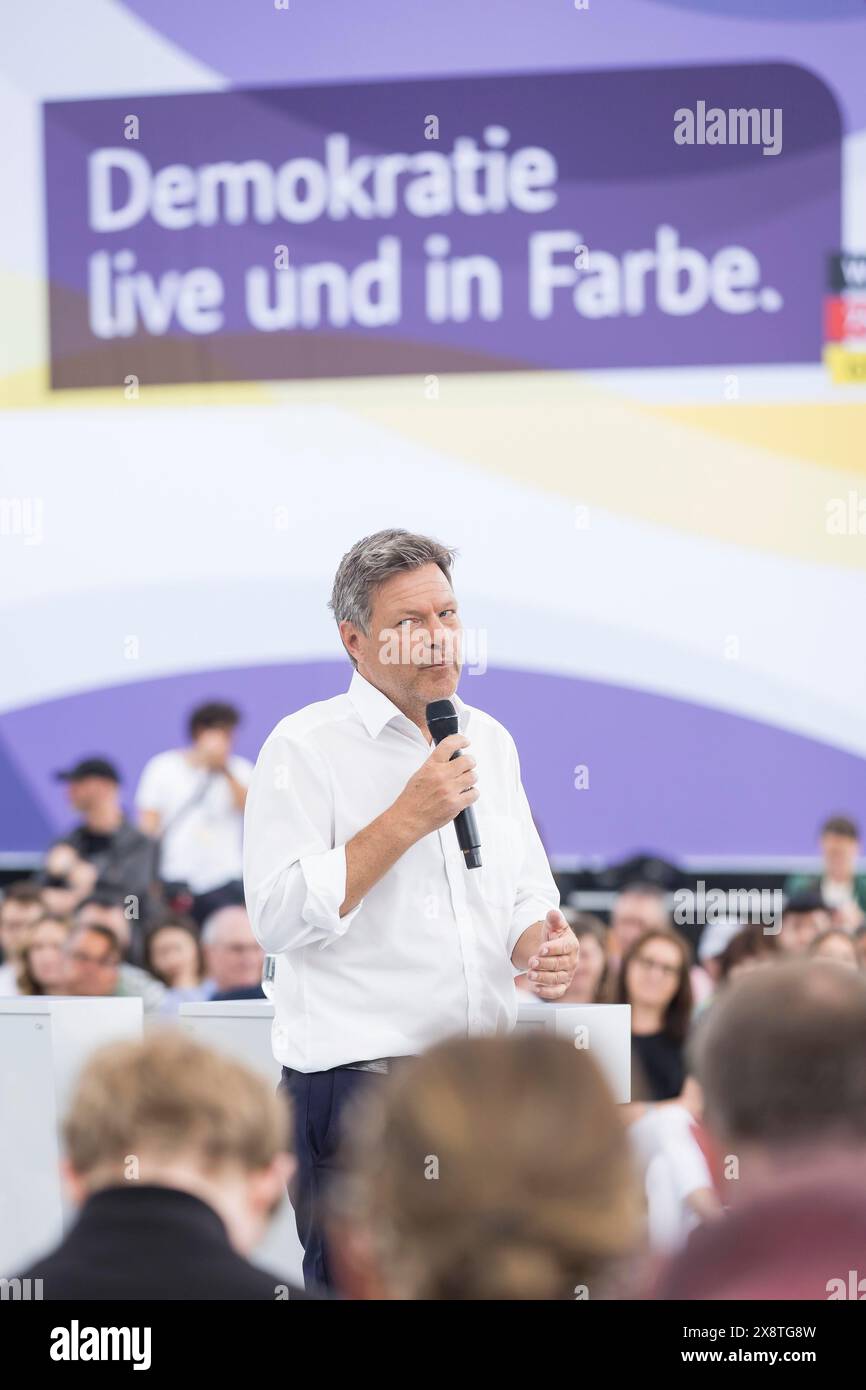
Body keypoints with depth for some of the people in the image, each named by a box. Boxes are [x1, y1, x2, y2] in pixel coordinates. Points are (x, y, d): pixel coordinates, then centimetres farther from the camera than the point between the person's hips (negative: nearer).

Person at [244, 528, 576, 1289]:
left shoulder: (490, 740, 14)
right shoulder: (306, 746, -4)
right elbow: (279, 917, -14)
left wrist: (543, 946, -2)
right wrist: (406, 820, -16)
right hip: (356, 1077, -6)